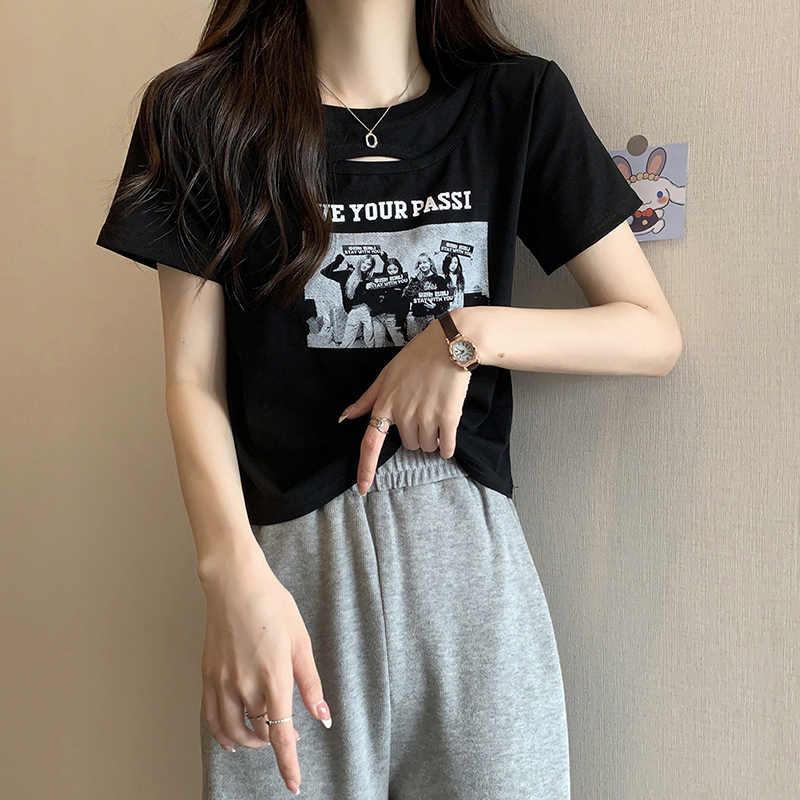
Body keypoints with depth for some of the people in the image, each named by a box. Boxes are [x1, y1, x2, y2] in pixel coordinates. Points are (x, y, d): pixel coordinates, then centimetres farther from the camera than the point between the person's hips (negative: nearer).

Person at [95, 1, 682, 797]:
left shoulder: (519, 102, 4)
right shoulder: (204, 112, 2)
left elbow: (656, 334, 3)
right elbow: (195, 381, -2)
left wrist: (471, 333, -11)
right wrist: (234, 571, -17)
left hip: (471, 554, 1)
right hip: (289, 559, 0)